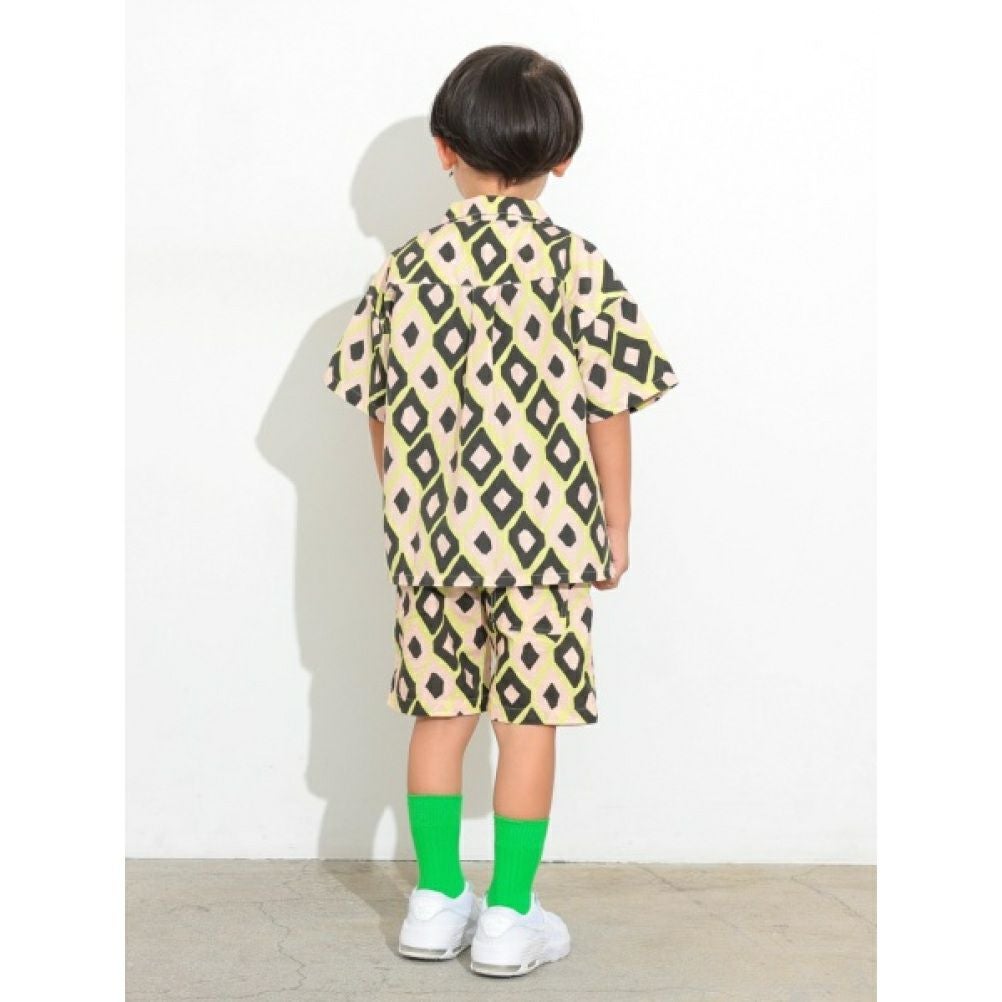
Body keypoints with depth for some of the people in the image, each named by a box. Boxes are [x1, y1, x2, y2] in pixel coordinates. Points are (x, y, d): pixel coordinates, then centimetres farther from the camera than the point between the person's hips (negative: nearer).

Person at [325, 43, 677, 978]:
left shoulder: (407, 267, -1)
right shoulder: (580, 268, -8)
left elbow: (380, 406, 4)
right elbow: (608, 410, -6)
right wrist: (616, 521, 6)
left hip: (428, 535, 3)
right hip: (545, 538, -2)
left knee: (439, 710, 13)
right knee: (529, 719, 6)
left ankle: (436, 900, 21)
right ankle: (509, 916, 12)